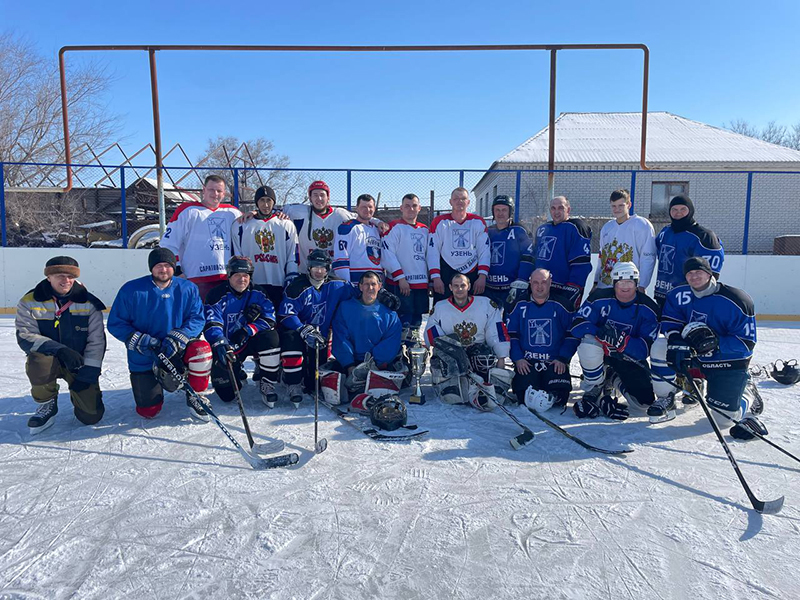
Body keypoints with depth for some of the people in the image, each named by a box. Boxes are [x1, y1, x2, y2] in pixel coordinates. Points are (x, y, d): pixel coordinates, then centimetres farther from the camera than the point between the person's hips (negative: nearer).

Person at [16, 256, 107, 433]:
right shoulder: (30, 302, -8)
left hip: (81, 364, 1)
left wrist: (88, 373, -14)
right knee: (39, 360, -38)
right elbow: (25, 337, -16)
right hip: (48, 359, 0)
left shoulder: (89, 303, -7)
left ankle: (78, 393, 31)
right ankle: (47, 405, -7)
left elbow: (96, 341, -7)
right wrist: (59, 349, -31)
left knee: (91, 416, -8)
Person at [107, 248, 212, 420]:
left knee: (202, 349, -33)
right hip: (143, 359, 0)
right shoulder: (131, 290, -10)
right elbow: (115, 324, -6)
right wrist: (140, 341, -21)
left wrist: (178, 338, -24)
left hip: (177, 350, 1)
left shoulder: (188, 289, -6)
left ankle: (195, 396, -8)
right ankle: (154, 380, 35)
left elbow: (197, 318, -7)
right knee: (148, 411, -1)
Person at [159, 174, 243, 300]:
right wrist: (177, 272, -4)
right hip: (198, 280, -4)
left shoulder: (232, 213, 16)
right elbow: (168, 245, 2)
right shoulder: (187, 211, 3)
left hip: (228, 279, 5)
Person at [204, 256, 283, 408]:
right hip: (227, 345, -2)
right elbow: (211, 324, -23)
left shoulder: (257, 293, -4)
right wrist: (220, 343, -43)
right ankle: (237, 374, 30)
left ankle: (267, 384, -14)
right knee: (227, 394, -9)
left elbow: (269, 318, -12)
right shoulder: (217, 295, -13)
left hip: (250, 342, 2)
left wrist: (248, 330, -27)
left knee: (271, 337, -31)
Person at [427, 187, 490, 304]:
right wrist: (435, 277, -10)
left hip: (472, 275, 2)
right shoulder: (440, 222, 3)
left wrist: (482, 276, -8)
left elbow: (484, 251, 3)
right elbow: (433, 252, -1)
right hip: (446, 274, -1)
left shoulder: (478, 222, 7)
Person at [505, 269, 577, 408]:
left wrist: (563, 359, -8)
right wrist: (518, 358, -7)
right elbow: (510, 334, 5)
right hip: (526, 361, 0)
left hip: (555, 362, 0)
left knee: (559, 396, -18)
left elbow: (572, 334, 3)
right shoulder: (520, 305, 5)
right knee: (525, 396, -19)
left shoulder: (560, 305, 4)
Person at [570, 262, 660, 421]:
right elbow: (577, 325, -22)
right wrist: (600, 332, -42)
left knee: (644, 403, -13)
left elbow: (647, 348, -19)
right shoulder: (600, 298, -14)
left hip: (631, 356, 1)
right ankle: (594, 391, -12)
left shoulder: (648, 308, -12)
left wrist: (623, 341, -39)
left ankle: (613, 380, 19)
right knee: (588, 343, -37)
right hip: (601, 351, -1)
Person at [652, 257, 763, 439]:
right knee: (659, 348, -19)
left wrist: (715, 343, -34)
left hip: (729, 360, -4)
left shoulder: (736, 301, -20)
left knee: (724, 416, -7)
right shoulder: (679, 295, -7)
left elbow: (746, 342, -19)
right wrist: (676, 342, -23)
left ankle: (747, 395, 28)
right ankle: (665, 399, 0)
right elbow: (669, 321, -3)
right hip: (692, 355, 5)